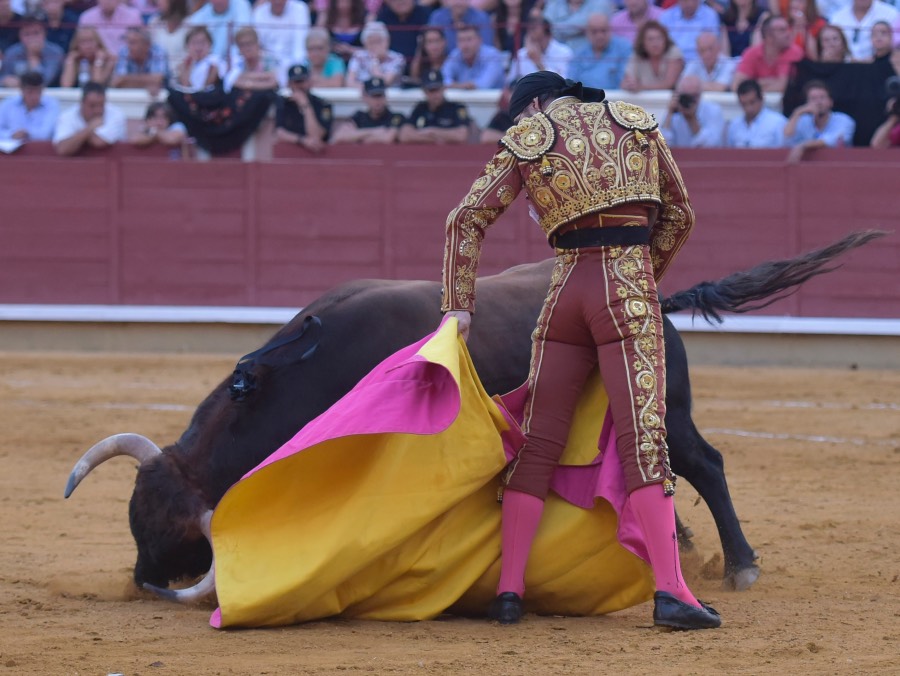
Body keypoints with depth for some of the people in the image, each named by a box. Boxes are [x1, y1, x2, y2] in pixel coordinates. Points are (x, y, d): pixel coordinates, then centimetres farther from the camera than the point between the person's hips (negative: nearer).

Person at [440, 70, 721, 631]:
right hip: (630, 287, -1)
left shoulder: (525, 141, 12)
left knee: (539, 442, 8)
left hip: (567, 288, 1)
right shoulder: (636, 123, 15)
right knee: (644, 437, -9)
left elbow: (467, 218, 4)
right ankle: (670, 591, -18)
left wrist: (458, 306, 3)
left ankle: (509, 590, 8)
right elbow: (678, 216, 19)